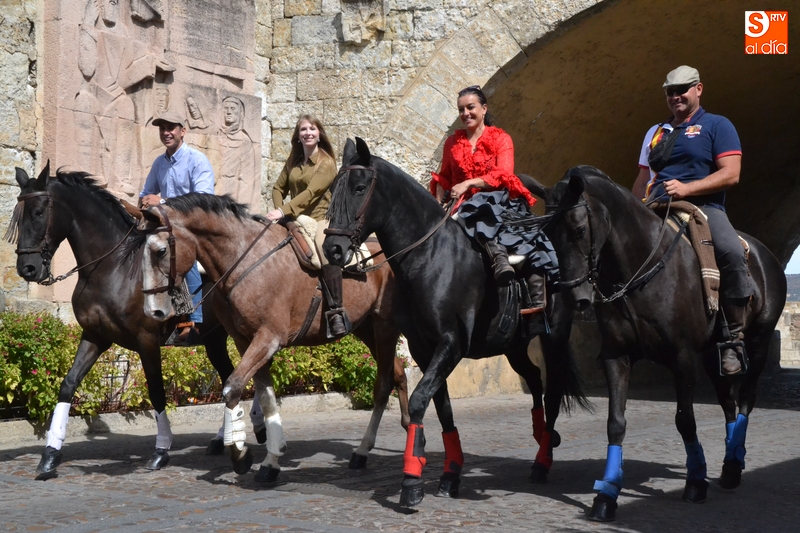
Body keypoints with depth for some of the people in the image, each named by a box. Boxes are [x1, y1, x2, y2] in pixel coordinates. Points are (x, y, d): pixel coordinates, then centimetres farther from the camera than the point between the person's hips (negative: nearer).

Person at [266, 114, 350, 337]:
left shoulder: (326, 164, -6)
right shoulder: (293, 161, 14)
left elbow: (311, 193, -18)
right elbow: (279, 188, 16)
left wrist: (284, 210, -26)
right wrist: (279, 211, -4)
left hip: (320, 220, -7)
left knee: (327, 253, -36)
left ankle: (336, 313, -35)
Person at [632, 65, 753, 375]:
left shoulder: (717, 126, 8)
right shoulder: (655, 132, 25)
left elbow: (731, 175, -4)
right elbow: (642, 179, 27)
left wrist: (686, 188, -16)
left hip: (703, 207, -5)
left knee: (732, 252, -34)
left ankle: (734, 338, -24)